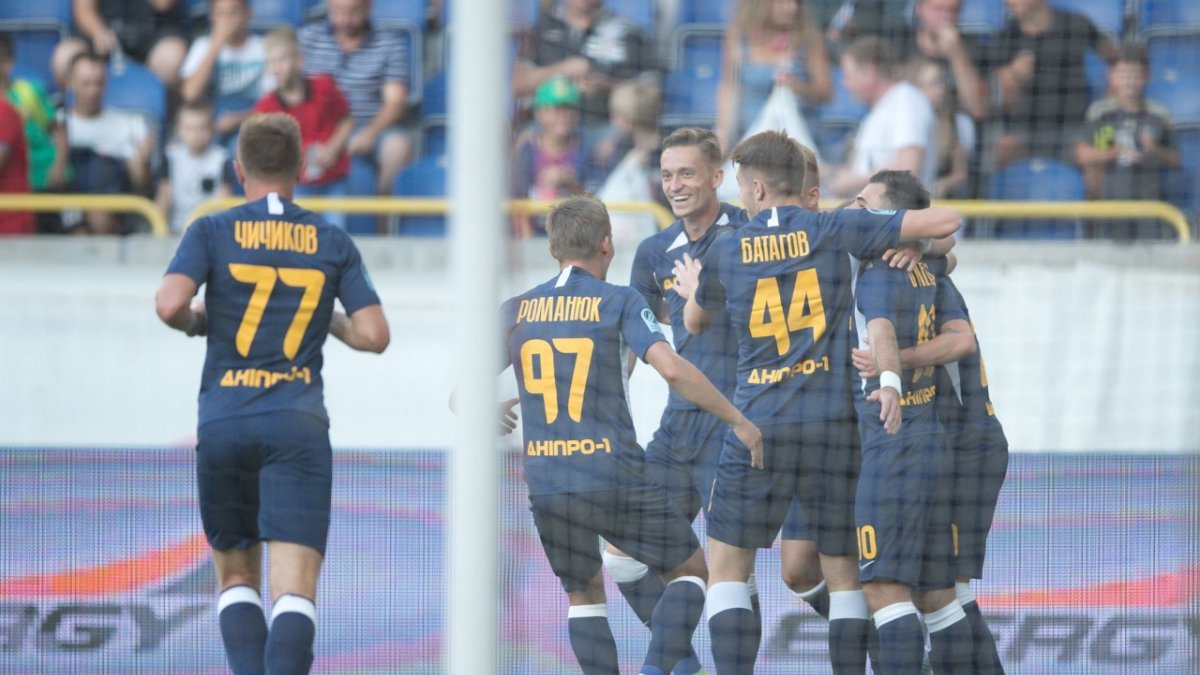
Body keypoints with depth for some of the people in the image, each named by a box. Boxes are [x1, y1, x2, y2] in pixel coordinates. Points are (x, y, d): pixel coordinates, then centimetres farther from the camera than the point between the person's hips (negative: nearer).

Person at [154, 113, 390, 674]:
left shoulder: (212, 232, 4)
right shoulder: (333, 243, 8)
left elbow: (169, 304, -11)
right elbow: (374, 335, 4)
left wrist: (195, 322, 11)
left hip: (222, 422, 1)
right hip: (298, 426, -1)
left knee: (236, 577, 18)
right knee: (295, 591, -9)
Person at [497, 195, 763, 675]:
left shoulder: (515, 311, 8)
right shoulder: (619, 302, -2)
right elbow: (672, 369, -16)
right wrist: (738, 421, -7)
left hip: (546, 484, 3)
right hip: (616, 476, -3)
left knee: (583, 592, 23)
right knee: (690, 571, 14)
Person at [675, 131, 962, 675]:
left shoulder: (726, 253, 4)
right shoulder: (836, 232, -1)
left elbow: (694, 323, 26)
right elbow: (947, 222, -4)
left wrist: (690, 290, 49)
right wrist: (916, 240, 18)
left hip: (758, 426, 0)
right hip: (833, 424, 0)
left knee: (727, 567, 9)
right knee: (843, 573, 8)